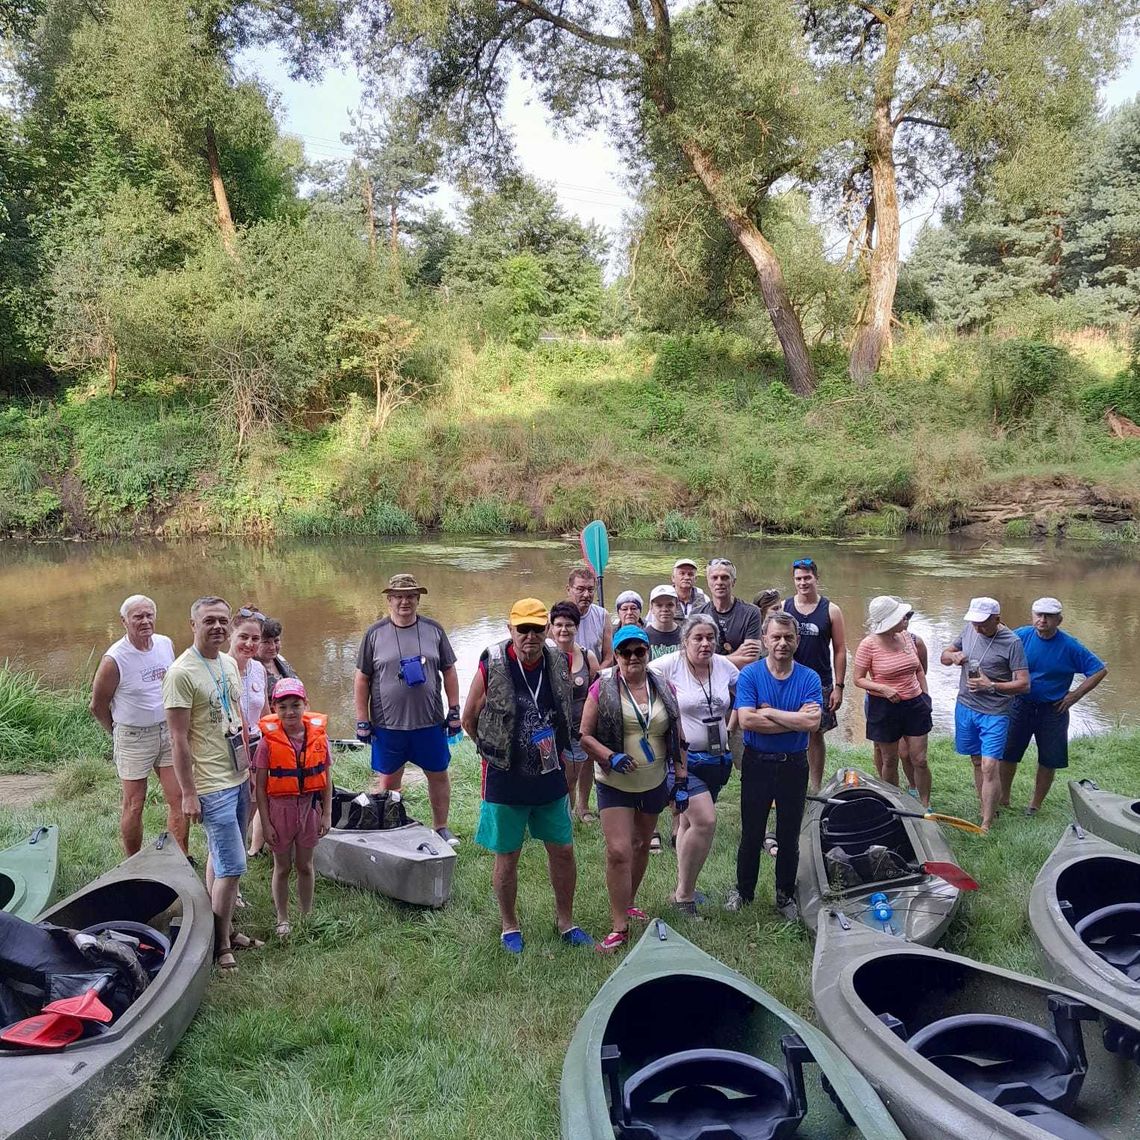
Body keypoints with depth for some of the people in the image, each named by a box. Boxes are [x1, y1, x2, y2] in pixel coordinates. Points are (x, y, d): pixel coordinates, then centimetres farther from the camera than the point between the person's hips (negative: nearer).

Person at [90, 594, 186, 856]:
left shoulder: (167, 645, 0)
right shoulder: (114, 660, -16)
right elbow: (98, 706, -3)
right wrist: (119, 733, 9)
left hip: (169, 730, 4)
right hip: (134, 738, -4)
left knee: (178, 800, 1)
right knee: (134, 805, 5)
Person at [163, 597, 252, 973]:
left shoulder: (229, 663, 7)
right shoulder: (182, 673, -17)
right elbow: (179, 739, -17)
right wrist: (188, 793, -16)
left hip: (238, 778, 8)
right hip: (212, 786, -8)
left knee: (221, 859, 18)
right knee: (233, 866, -6)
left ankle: (222, 927, 30)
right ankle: (222, 945, 8)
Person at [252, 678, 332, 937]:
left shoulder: (318, 735, -6)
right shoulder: (269, 741, -12)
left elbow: (326, 778, 1)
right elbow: (260, 786, -7)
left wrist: (327, 814, 0)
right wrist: (265, 822, -8)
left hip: (310, 806, 2)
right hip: (280, 807, -1)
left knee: (305, 865, 14)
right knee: (283, 867, 12)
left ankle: (306, 917, 30)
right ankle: (282, 920, 28)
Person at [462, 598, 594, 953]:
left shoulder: (559, 663, -5)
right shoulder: (491, 667, -15)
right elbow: (469, 720, -2)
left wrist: (555, 749, 10)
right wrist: (497, 751, 4)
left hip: (550, 777, 3)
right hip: (505, 780, -3)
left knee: (563, 850, 12)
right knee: (507, 857, 9)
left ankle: (565, 921, 32)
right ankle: (509, 927, 29)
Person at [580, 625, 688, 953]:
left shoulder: (664, 690, 2)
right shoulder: (602, 689, -8)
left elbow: (677, 739, 7)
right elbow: (585, 735, -8)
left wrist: (681, 779, 3)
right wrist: (611, 757, -23)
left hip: (655, 784, 4)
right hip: (615, 786, -4)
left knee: (641, 846, 17)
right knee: (619, 852, -10)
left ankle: (628, 902, 39)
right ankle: (619, 926, -2)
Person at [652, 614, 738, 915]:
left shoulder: (724, 666, 3)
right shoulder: (670, 665, -13)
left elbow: (743, 694, 18)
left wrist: (729, 724, 9)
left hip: (718, 758, 6)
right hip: (684, 758, -6)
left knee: (689, 823, 17)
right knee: (705, 820, -17)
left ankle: (683, 889, 29)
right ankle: (684, 895, -3)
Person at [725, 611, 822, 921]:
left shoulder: (809, 678, -4)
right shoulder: (749, 674, -8)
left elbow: (812, 722, -18)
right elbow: (746, 720, -21)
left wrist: (769, 712, -17)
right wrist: (794, 720, -18)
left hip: (794, 765, 1)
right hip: (757, 764, -1)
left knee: (789, 835, 12)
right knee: (751, 833, 11)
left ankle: (785, 895, 29)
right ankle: (743, 890, 29)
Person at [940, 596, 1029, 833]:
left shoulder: (1012, 643, -13)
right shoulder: (970, 630, 3)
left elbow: (1023, 684, -14)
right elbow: (944, 656, 14)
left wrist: (991, 686, -23)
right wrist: (953, 656, -9)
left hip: (994, 714, -5)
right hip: (965, 707, 6)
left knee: (989, 767, -9)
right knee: (977, 762, 14)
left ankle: (986, 826, -4)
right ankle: (987, 811, 27)